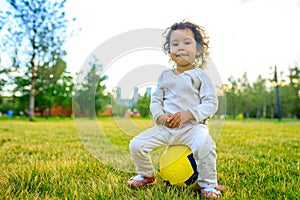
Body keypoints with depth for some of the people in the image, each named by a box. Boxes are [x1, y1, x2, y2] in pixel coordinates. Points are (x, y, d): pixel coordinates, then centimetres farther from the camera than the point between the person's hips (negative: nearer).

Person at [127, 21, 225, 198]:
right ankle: (147, 175, 24)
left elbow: (211, 103, -5)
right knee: (136, 144, -5)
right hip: (166, 127, 4)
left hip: (193, 126, -4)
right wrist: (160, 117, -9)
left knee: (204, 146, -35)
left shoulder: (200, 75, 2)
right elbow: (155, 101, 13)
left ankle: (207, 184, -6)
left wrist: (187, 114, -18)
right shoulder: (165, 76, 13)